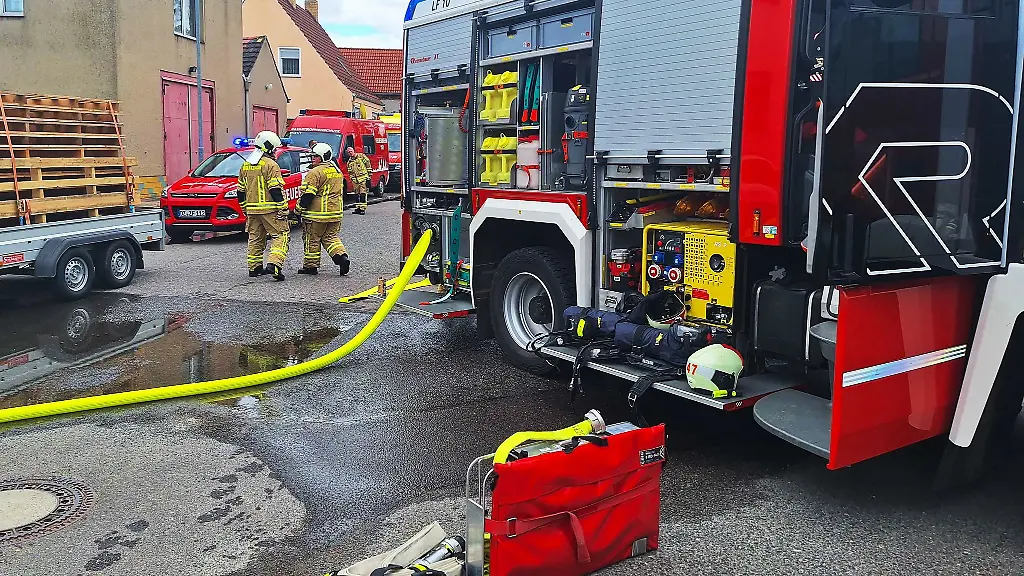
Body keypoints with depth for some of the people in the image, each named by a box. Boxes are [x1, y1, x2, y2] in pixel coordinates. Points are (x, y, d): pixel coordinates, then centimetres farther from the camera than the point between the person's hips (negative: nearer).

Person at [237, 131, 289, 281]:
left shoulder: (245, 165, 13)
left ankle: (254, 267, 21)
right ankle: (274, 264, -19)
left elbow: (241, 190, 17)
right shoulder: (270, 165, -11)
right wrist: (283, 209, -13)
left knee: (255, 238, 17)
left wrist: (245, 209, 26)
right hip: (270, 209, -7)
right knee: (280, 236, -3)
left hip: (252, 210, 7)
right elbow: (276, 190, -16)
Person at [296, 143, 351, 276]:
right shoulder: (338, 171, 13)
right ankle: (342, 257, -6)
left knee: (312, 239, 5)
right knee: (331, 237, 14)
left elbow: (308, 194, -17)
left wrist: (299, 210, -8)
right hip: (336, 213, 8)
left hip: (317, 214, -8)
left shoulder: (315, 172, -14)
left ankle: (310, 266, 12)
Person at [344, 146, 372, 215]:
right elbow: (350, 172, 16)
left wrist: (369, 175, -4)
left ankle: (363, 209, -8)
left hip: (364, 178, -5)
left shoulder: (361, 156, 0)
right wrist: (352, 179, 3)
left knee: (363, 194, -9)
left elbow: (368, 163, 0)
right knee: (357, 194, 9)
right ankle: (358, 208, 17)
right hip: (356, 180, 5)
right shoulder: (349, 162, 14)